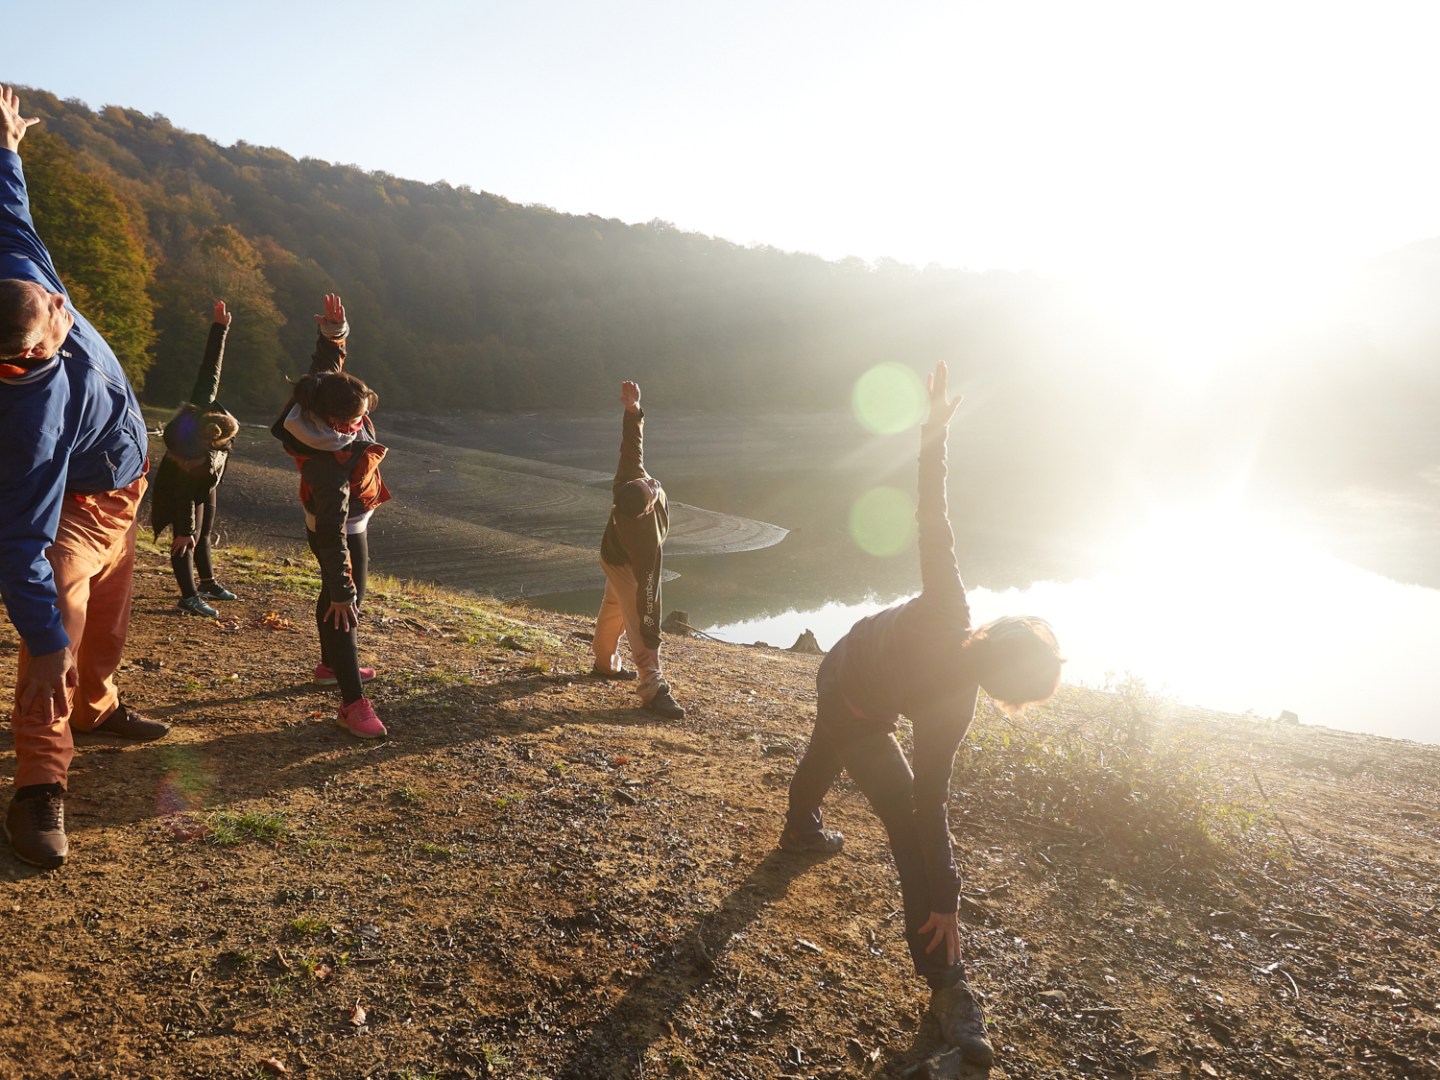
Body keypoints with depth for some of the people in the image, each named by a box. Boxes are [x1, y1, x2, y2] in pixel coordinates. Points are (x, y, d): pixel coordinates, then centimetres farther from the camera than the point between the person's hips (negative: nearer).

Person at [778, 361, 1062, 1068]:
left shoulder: (945, 611, -31)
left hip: (837, 672, 7)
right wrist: (944, 901, -32)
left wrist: (935, 434, -29)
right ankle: (946, 988, -6)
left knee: (825, 753, 35)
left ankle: (801, 827, 68)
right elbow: (929, 802, -36)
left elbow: (931, 520, -32)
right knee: (910, 827, -9)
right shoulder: (952, 706, -38)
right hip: (861, 717, -7)